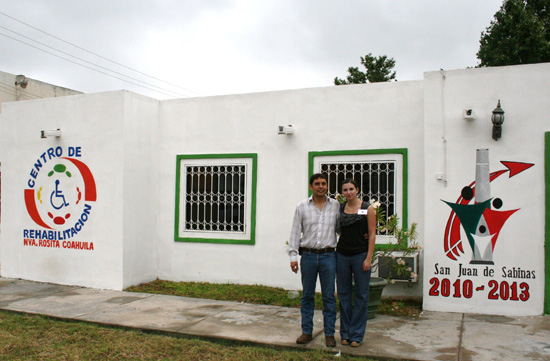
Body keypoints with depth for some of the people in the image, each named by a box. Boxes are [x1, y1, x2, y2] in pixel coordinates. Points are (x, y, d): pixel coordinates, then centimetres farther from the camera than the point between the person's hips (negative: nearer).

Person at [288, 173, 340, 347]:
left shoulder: (336, 205, 5)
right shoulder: (302, 206, 4)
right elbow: (295, 232, 3)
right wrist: (293, 256, -2)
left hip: (328, 256, 0)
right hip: (308, 256, 0)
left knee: (329, 296, 4)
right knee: (307, 295, 8)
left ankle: (329, 333, 14)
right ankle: (306, 331, 19)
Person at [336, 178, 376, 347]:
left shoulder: (367, 209, -2)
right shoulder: (339, 208, 7)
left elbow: (372, 235, -4)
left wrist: (368, 258, -11)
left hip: (360, 255, -3)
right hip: (342, 255, 3)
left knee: (361, 294, 1)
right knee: (343, 293, 7)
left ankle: (357, 335, 11)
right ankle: (345, 333, 19)